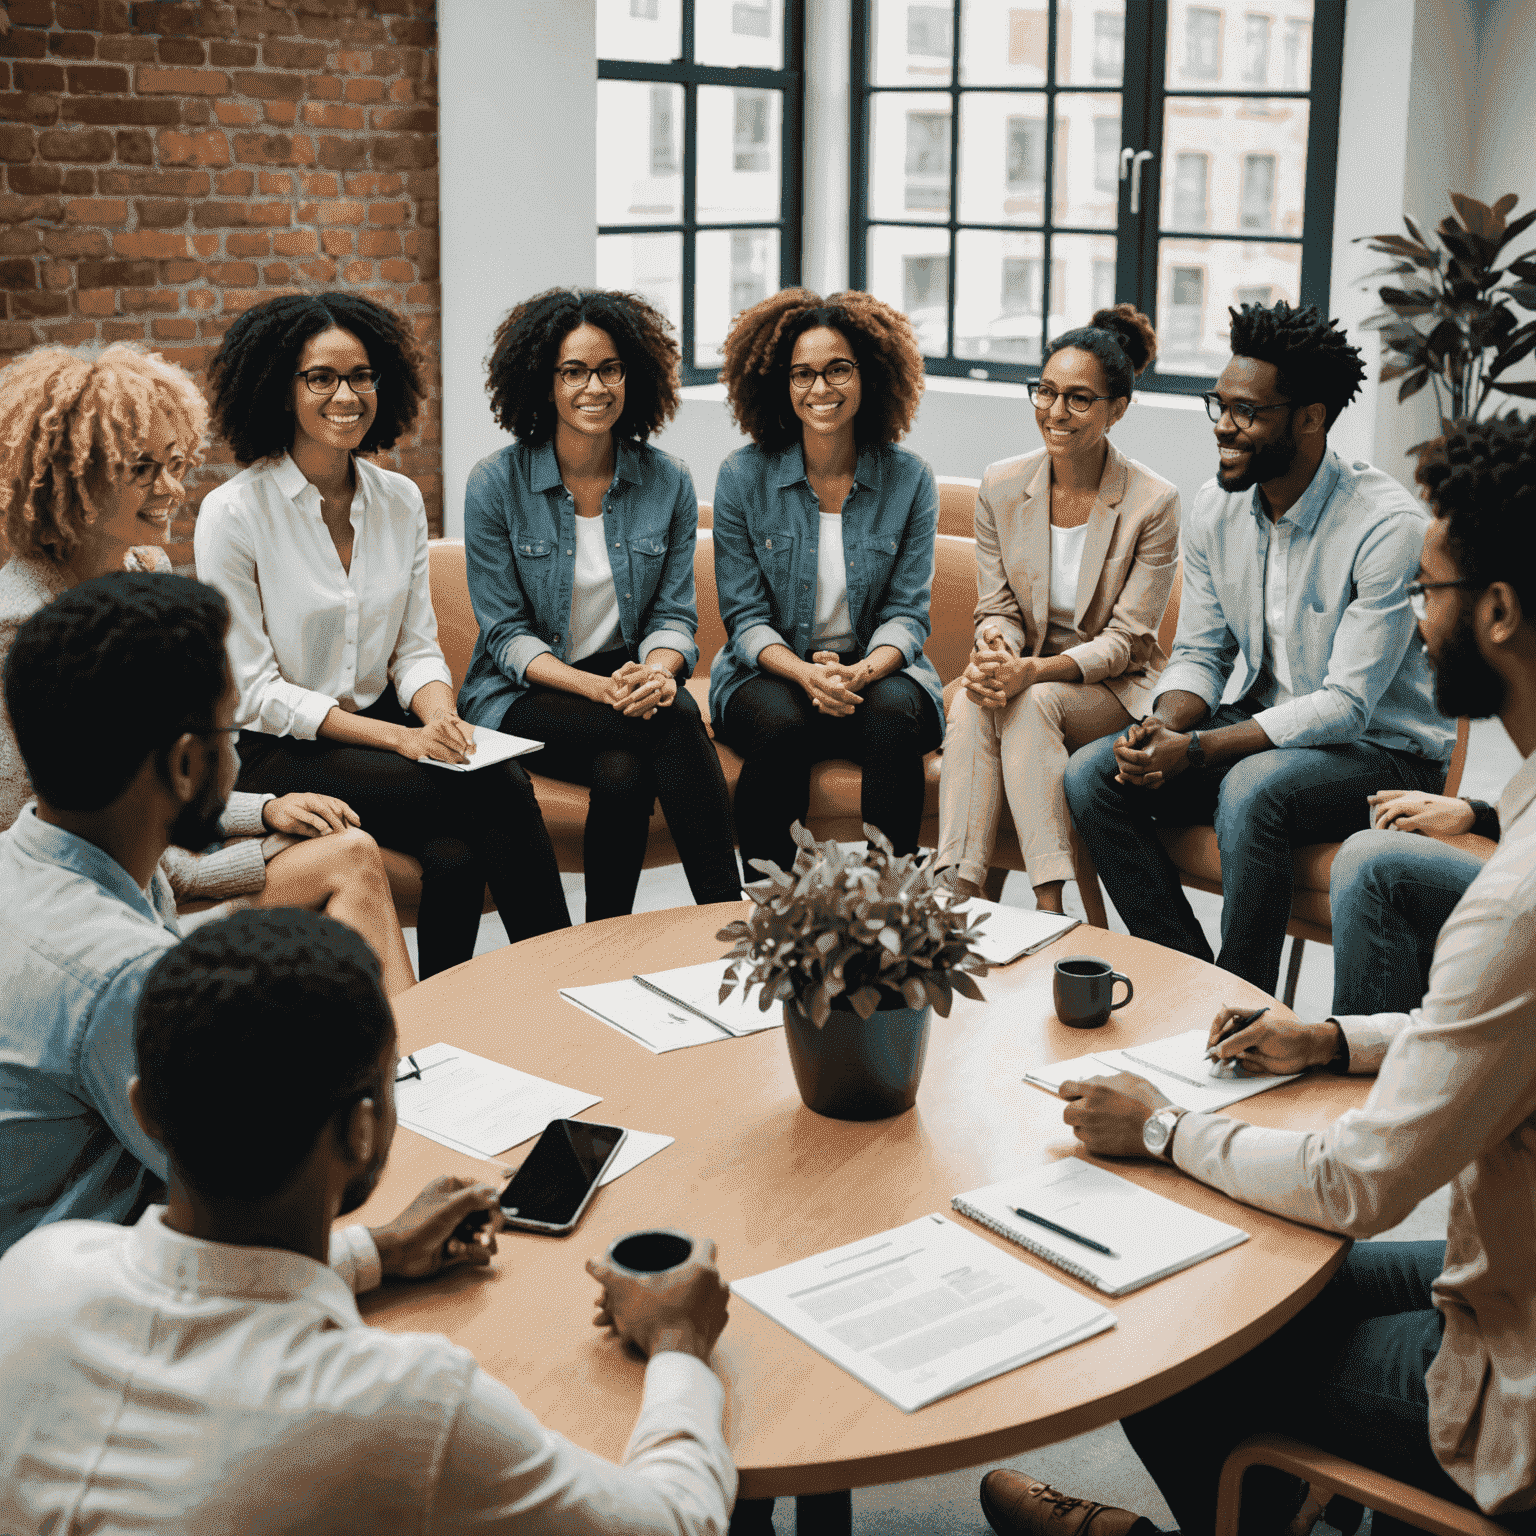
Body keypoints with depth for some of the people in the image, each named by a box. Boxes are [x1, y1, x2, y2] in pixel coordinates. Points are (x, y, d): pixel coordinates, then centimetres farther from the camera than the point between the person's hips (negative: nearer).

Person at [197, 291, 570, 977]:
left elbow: (417, 649, 9)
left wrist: (441, 716, -15)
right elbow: (256, 693, -12)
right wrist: (401, 738, -22)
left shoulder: (401, 501, 6)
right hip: (277, 754, -5)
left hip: (382, 721, 5)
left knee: (457, 851, -28)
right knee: (500, 787, -26)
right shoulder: (233, 514, -10)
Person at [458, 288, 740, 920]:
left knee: (625, 769, -33)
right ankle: (726, 913, -23)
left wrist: (656, 671, -21)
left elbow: (675, 614, 4)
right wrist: (598, 687, -23)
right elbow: (507, 634, -7)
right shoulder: (496, 483, -6)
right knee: (676, 719, -29)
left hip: (629, 684, 3)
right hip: (524, 697, -2)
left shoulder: (667, 482, 3)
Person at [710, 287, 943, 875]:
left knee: (894, 713, -33)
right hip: (770, 671, -1)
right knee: (780, 723, -34)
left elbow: (907, 613, 0)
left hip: (877, 669, 1)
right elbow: (745, 617, -3)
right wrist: (807, 673, -23)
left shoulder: (909, 480, 1)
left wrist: (862, 672, -22)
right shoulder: (743, 477, -2)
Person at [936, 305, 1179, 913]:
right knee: (971, 702, -31)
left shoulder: (1154, 503, -11)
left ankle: (1049, 908, -38)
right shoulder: (1001, 486, 1)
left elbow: (1124, 639, -12)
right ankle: (957, 896, -39)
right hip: (1023, 671, 3)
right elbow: (997, 607, 4)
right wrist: (994, 649, -22)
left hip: (1115, 691, -3)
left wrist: (1035, 670, -28)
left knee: (1033, 703, -34)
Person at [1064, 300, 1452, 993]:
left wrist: (1195, 749, -28)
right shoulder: (1215, 507, 0)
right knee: (1091, 774, -12)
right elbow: (1199, 652, 7)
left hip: (1382, 751, -6)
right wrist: (1162, 727, -16)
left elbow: (1346, 705, -23)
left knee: (1251, 790, -37)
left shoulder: (1389, 525, -21)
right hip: (1263, 731, 7)